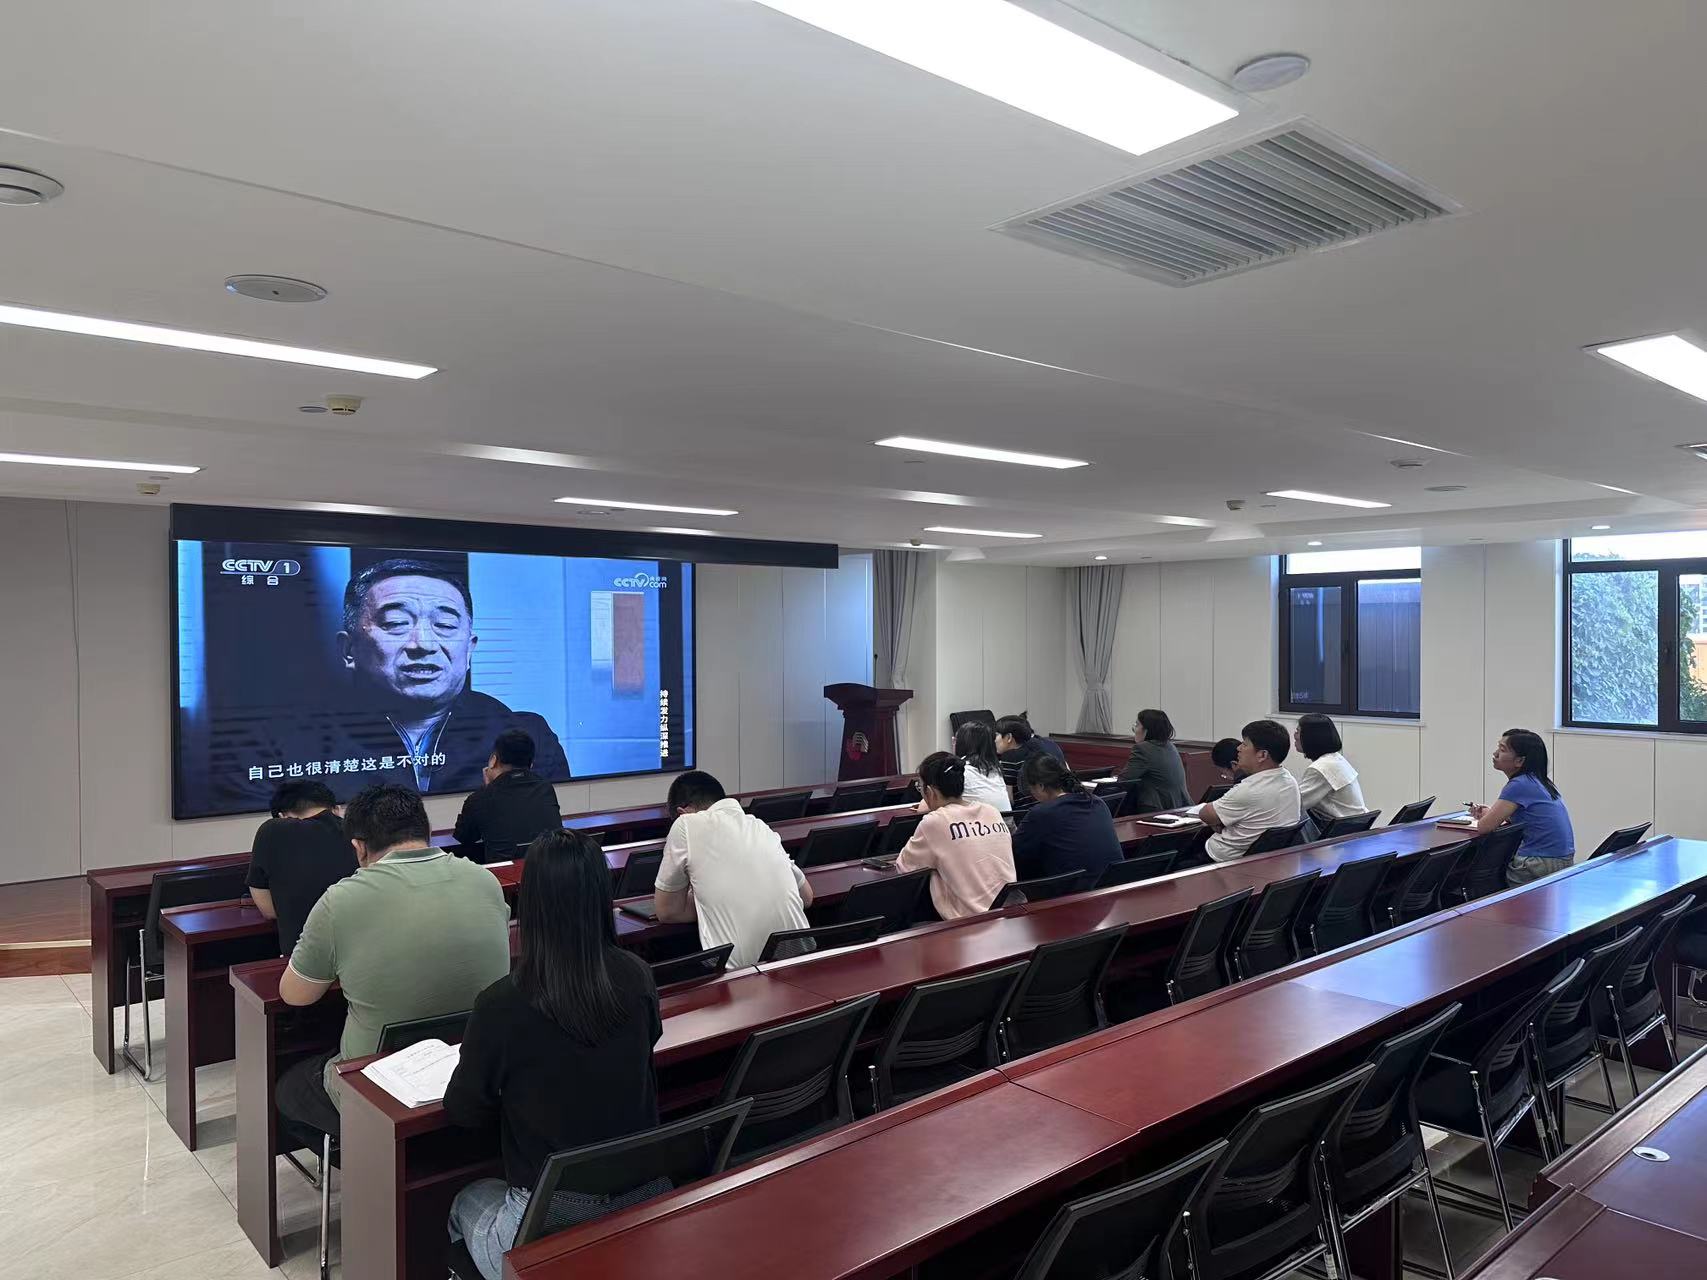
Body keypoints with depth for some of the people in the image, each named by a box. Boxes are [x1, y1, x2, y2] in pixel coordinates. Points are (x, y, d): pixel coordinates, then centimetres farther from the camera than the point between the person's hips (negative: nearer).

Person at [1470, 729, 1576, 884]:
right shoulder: (1537, 781, 9)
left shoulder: (1520, 785, -18)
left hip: (1544, 865, -8)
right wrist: (1489, 812, 6)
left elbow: (1484, 826, -19)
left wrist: (1487, 814, 3)